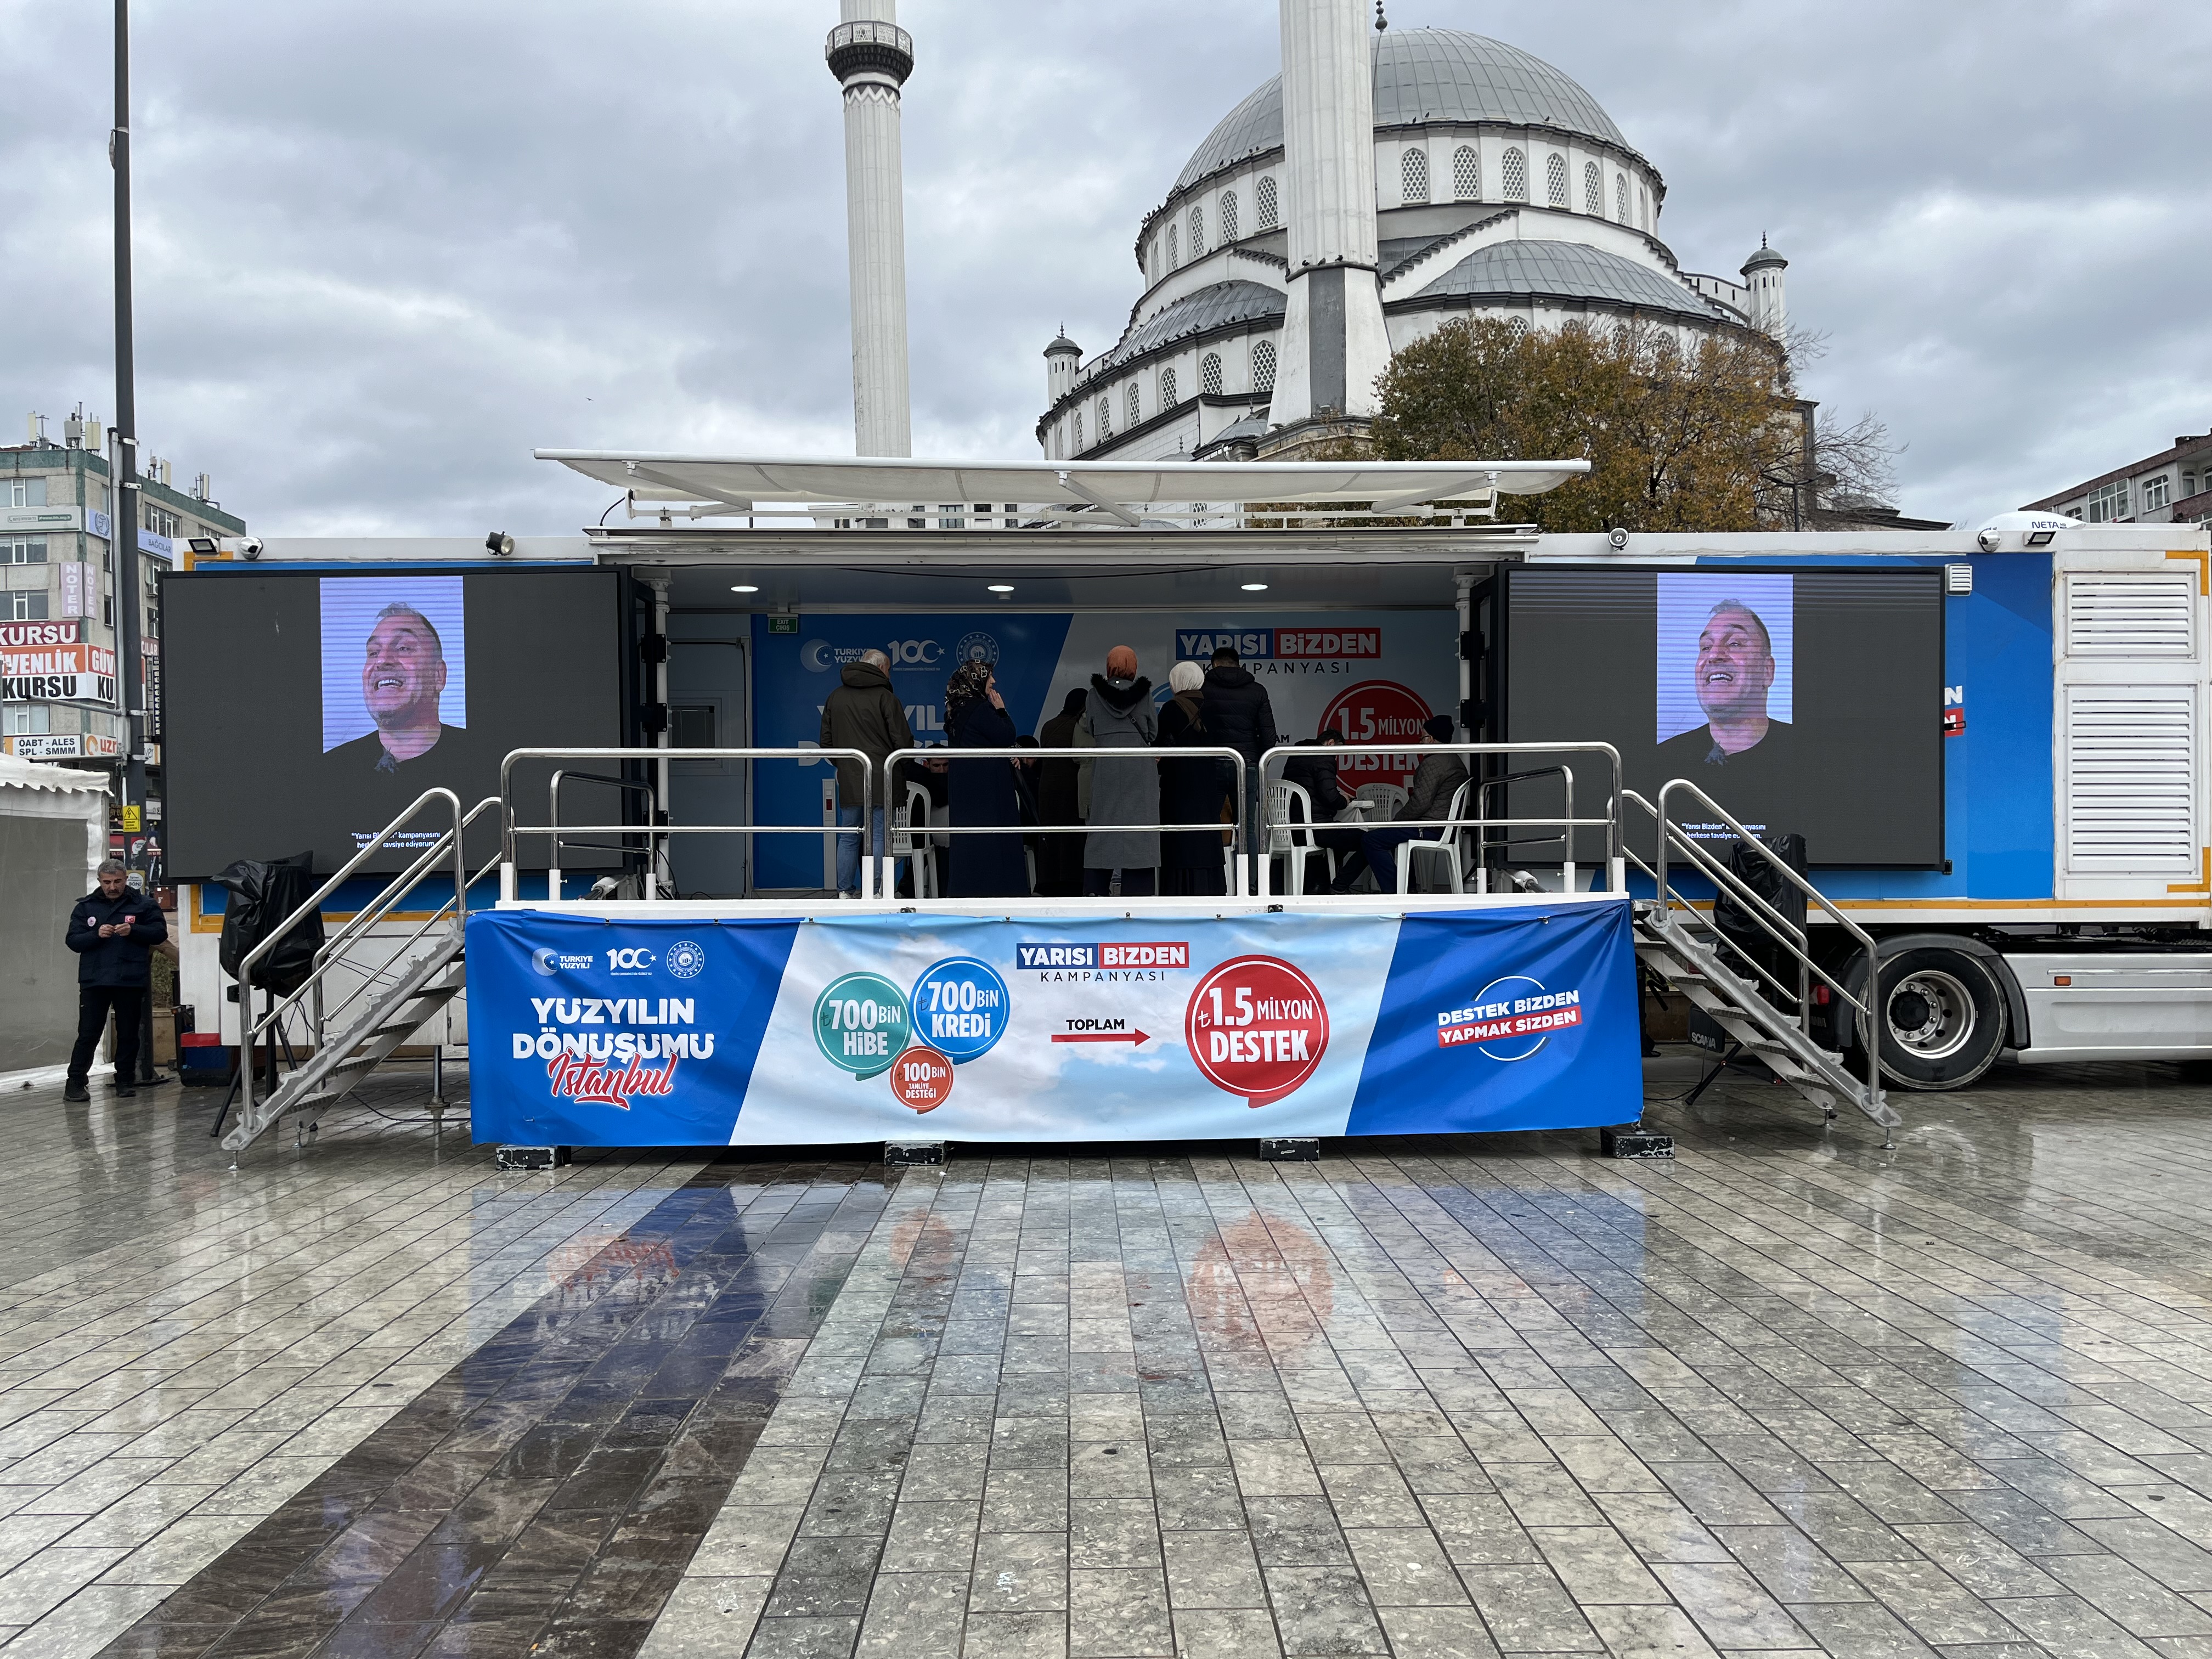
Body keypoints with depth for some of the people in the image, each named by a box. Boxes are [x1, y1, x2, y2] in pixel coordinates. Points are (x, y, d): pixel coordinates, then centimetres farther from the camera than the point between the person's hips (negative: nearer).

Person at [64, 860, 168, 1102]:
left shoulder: (143, 905, 5)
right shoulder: (85, 907, 9)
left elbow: (160, 933, -1)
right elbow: (72, 941, 4)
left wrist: (133, 930, -17)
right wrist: (96, 934, -15)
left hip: (131, 981, 0)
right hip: (94, 980, 0)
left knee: (128, 1034, 6)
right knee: (88, 1034, -2)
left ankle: (125, 1080, 16)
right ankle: (75, 1083, 2)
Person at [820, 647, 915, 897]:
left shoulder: (835, 696, 12)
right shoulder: (885, 697, -6)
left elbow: (826, 740, 16)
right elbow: (903, 741, -7)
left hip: (848, 781, 5)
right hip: (881, 781, -5)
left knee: (848, 838, 10)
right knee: (879, 837, -2)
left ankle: (846, 892, 12)